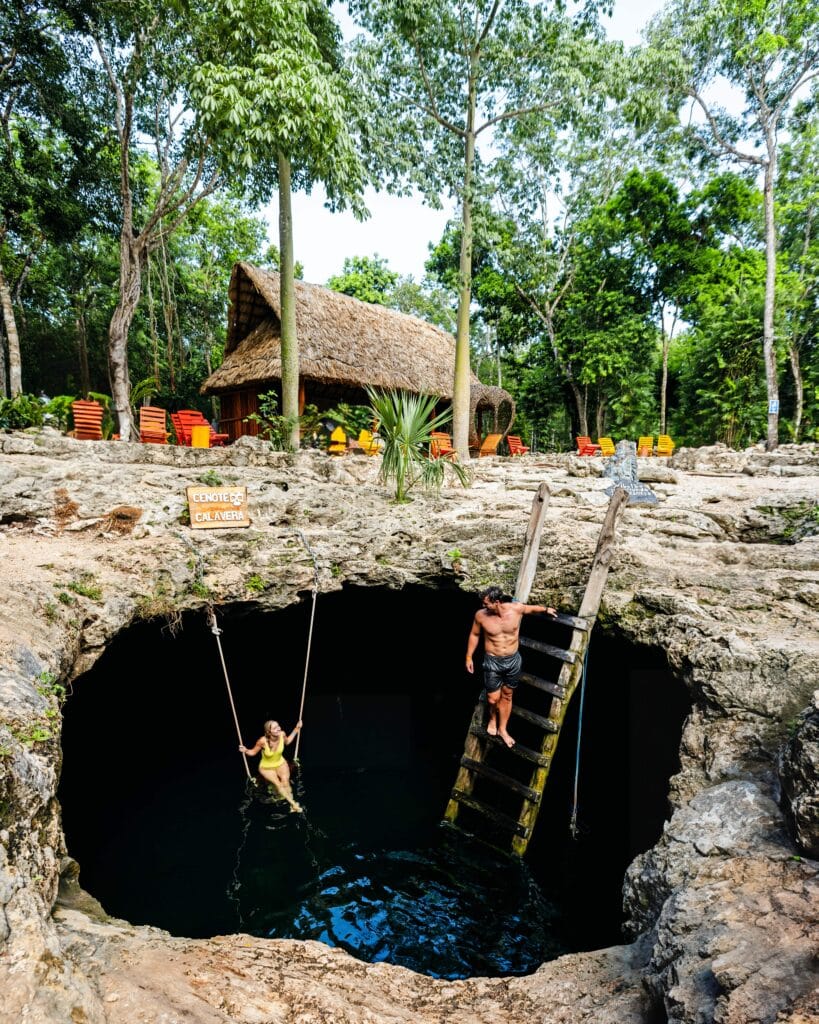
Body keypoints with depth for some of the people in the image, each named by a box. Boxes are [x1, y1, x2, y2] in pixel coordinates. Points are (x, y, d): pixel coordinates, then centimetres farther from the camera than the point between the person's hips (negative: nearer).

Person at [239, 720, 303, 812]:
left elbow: (287, 742, 5)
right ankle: (293, 803, -18)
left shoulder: (282, 734, -21)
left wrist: (296, 729, 2)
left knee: (285, 780, -27)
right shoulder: (263, 741, -31)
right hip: (266, 767, -3)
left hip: (281, 763, 3)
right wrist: (245, 750, -34)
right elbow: (253, 752, -12)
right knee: (277, 783, -25)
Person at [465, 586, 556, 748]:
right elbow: (474, 635, 0)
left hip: (513, 661, 2)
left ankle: (502, 729, 35)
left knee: (507, 696, 16)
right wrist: (469, 657, 5)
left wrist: (546, 609, 24)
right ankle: (492, 718, 38)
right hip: (492, 662, -1)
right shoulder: (481, 615, -18)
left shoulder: (517, 608, -17)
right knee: (493, 699, 3)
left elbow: (531, 608, 7)